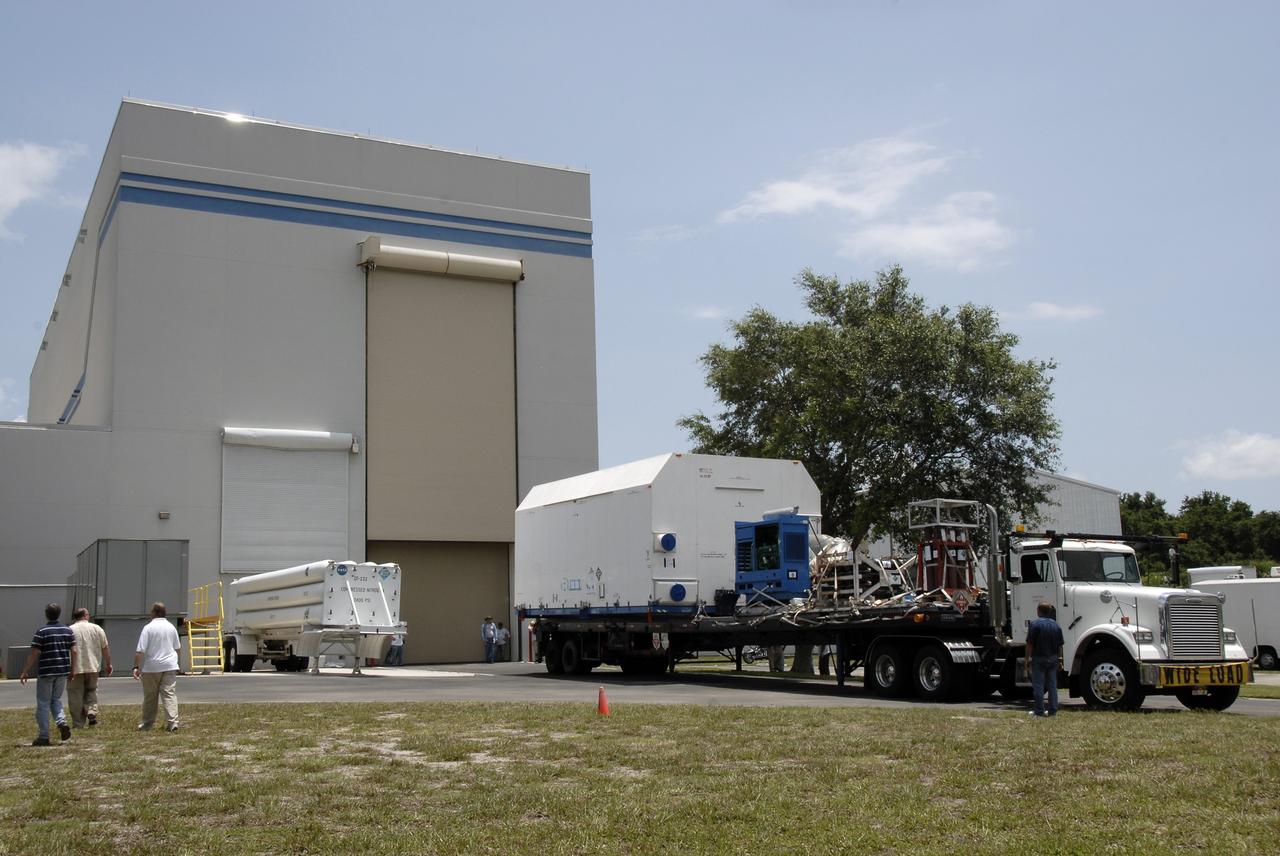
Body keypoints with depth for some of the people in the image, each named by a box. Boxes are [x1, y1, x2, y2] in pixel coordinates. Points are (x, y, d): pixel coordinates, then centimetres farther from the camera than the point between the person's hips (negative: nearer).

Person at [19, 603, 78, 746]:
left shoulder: (41, 632, -8)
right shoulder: (68, 630, 5)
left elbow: (34, 654, -10)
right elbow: (73, 651, 4)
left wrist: (25, 672, -3)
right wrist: (73, 668, 13)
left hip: (46, 672, -4)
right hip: (63, 671, 4)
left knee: (43, 704, 4)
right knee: (56, 700, 19)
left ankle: (43, 736, 5)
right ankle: (62, 722, -6)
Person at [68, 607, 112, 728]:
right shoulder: (97, 629, 3)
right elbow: (105, 648, 5)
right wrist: (108, 664, 14)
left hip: (75, 669, -1)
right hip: (93, 667, 2)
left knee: (75, 697, 5)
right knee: (91, 691, 19)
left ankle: (78, 725, 7)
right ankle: (92, 711, -3)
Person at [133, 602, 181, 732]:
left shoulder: (148, 628, -7)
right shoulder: (171, 627, 8)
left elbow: (140, 651, -12)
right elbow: (177, 648, 19)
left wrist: (136, 667, -9)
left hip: (151, 668, -3)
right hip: (170, 666, 3)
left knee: (150, 697, 9)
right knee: (170, 694, -3)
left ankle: (147, 723, 19)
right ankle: (172, 722, -14)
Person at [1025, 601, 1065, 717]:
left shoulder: (1035, 624, -10)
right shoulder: (1056, 625, 8)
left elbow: (1030, 644, -12)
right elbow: (1060, 646, 10)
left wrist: (1028, 658, -6)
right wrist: (1059, 660, 16)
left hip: (1039, 658, -5)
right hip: (1053, 658, 5)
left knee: (1038, 685, -1)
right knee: (1052, 685, 10)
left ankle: (1039, 711, 0)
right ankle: (1053, 710, 11)